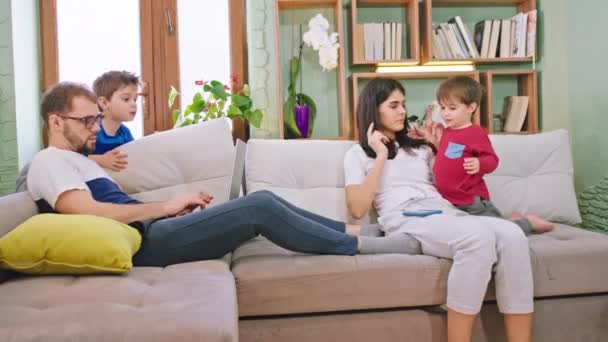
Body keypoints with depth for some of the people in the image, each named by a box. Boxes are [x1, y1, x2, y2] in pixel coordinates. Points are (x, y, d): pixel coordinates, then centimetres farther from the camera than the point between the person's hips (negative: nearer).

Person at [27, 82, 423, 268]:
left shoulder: (79, 159, 26)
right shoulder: (48, 162, -3)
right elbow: (89, 213, -19)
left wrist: (175, 208, 4)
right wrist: (168, 206, -14)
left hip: (152, 232, 9)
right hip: (144, 242, -9)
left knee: (263, 199, 2)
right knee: (260, 207, -16)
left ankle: (349, 230, 8)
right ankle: (357, 245, -5)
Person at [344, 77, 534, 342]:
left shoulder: (419, 147, 30)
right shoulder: (358, 154, 17)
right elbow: (357, 209, 1)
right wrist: (381, 156, 3)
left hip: (447, 214, 5)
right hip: (406, 221, -5)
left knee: (512, 236, -28)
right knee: (479, 237, -36)